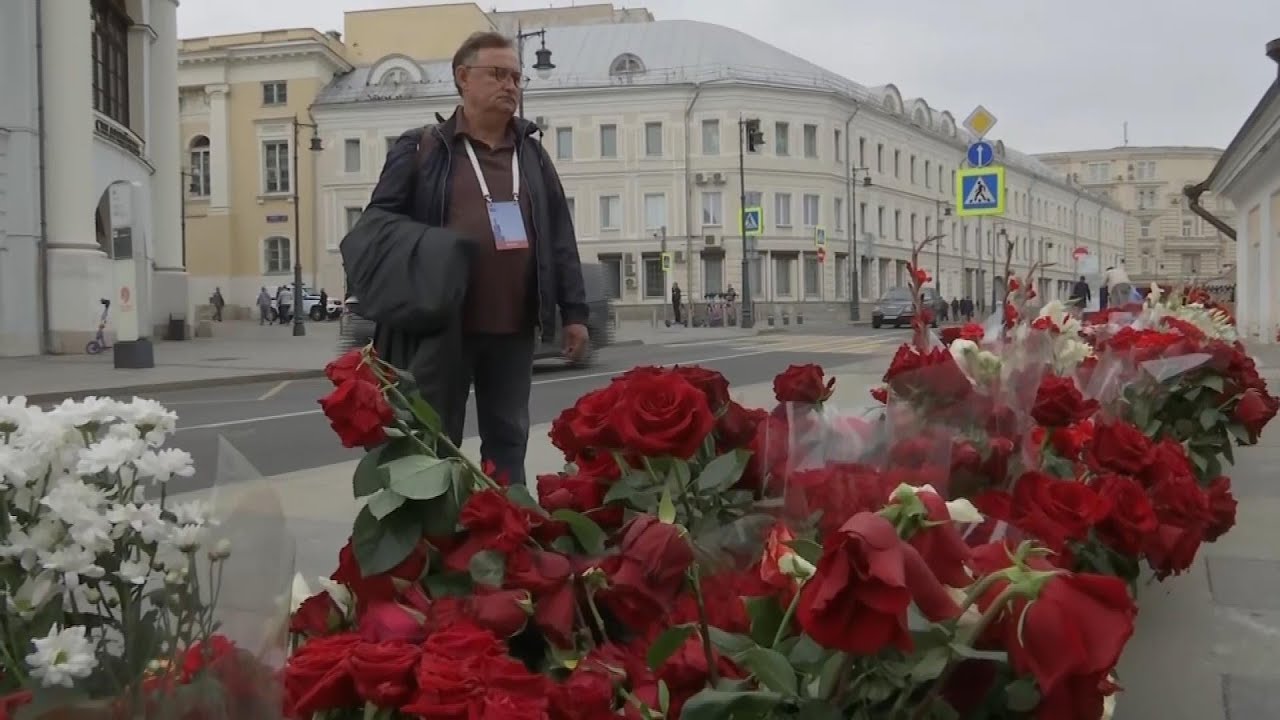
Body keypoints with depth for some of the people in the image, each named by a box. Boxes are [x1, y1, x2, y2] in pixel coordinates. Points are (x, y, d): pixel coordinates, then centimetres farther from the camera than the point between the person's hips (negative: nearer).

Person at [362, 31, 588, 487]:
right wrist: (397, 302, -12)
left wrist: (573, 311, 8)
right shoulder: (421, 149, 3)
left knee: (508, 442, 12)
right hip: (442, 325, -3)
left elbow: (560, 237, 13)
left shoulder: (532, 154, 14)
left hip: (514, 328, 4)